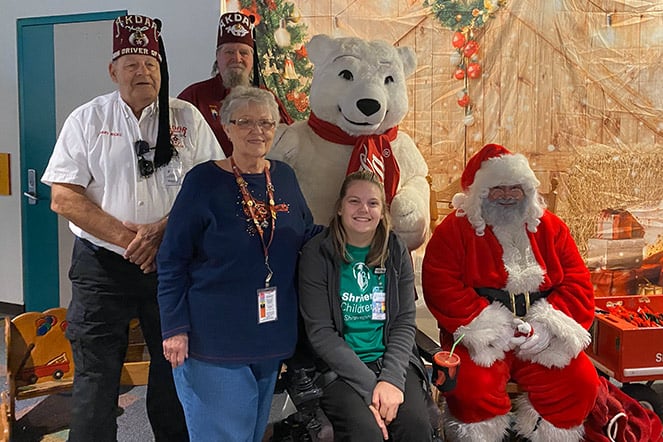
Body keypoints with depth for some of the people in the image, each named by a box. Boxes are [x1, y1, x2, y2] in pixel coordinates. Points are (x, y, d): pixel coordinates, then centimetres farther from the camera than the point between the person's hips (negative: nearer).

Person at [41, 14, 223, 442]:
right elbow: (63, 197, -4)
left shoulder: (187, 118, 4)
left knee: (175, 367, 11)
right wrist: (125, 236, -14)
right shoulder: (87, 119, 3)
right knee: (95, 374, 7)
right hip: (102, 264, 0)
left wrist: (161, 231, -16)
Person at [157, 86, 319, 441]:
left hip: (272, 338, 5)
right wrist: (174, 328, -13)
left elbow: (308, 236, 14)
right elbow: (172, 261, -9)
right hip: (214, 342, -5)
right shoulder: (204, 181, -11)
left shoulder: (284, 177, 3)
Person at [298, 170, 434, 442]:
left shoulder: (396, 252, 6)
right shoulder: (317, 254, -4)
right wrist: (369, 385, -17)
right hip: (341, 368, -2)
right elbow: (319, 332, -9)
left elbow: (405, 322, 2)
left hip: (393, 360, 3)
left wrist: (392, 378, -14)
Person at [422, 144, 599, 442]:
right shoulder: (454, 230, -1)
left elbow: (578, 283, 7)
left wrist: (548, 325, -10)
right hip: (480, 338, -3)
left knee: (582, 382, -15)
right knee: (473, 387, -28)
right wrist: (494, 328, -16)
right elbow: (441, 288, -10)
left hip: (541, 338, 4)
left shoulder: (551, 228, 11)